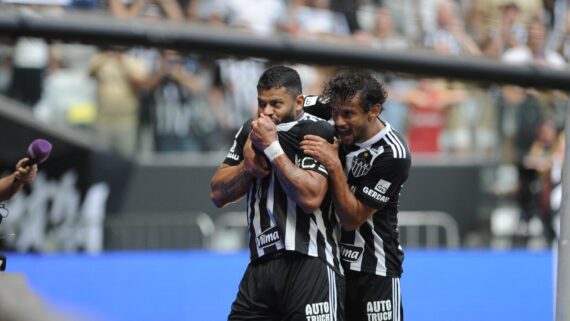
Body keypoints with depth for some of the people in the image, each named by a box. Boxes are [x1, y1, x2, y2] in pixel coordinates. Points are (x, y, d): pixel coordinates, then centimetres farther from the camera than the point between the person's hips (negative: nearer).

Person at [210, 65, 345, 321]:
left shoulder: (317, 132, -7)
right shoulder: (250, 131, 15)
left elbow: (311, 197, -20)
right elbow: (218, 195, 15)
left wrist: (272, 148, -15)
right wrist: (249, 165, -2)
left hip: (309, 264, -7)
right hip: (260, 265, 7)